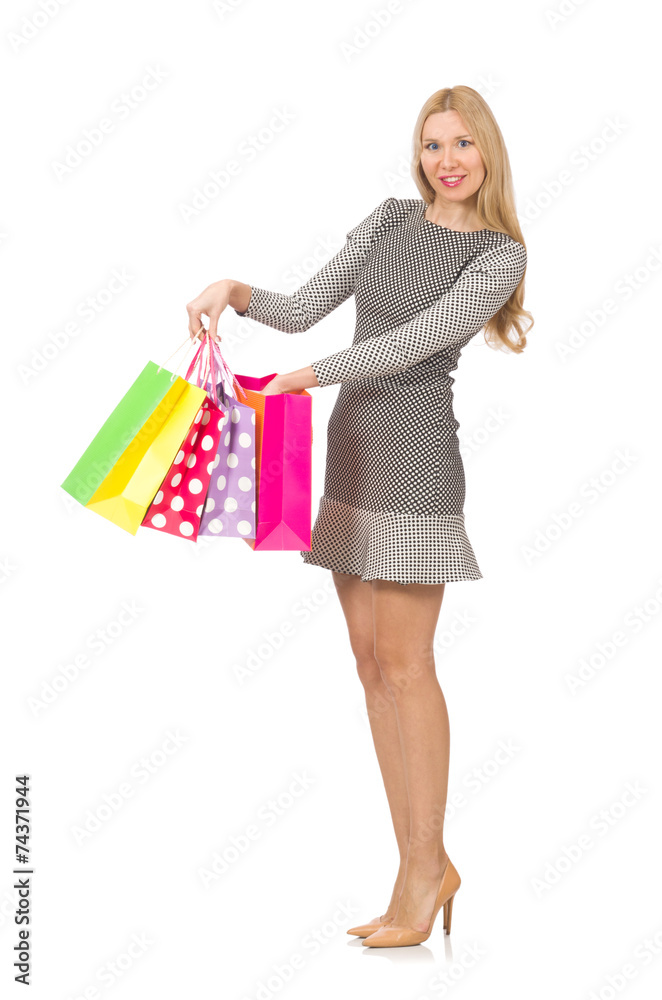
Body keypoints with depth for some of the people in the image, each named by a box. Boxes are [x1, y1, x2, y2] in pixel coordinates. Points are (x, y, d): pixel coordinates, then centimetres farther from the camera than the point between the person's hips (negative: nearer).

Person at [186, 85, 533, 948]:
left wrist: (305, 377, -22)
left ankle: (426, 867, 7)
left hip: (417, 462, -6)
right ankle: (422, 868, 15)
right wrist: (236, 291, -7)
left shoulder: (500, 256, -4)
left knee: (404, 663, -7)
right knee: (371, 660, 6)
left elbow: (411, 344, -16)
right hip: (351, 453, 6)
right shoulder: (390, 220, 13)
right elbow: (304, 311, 10)